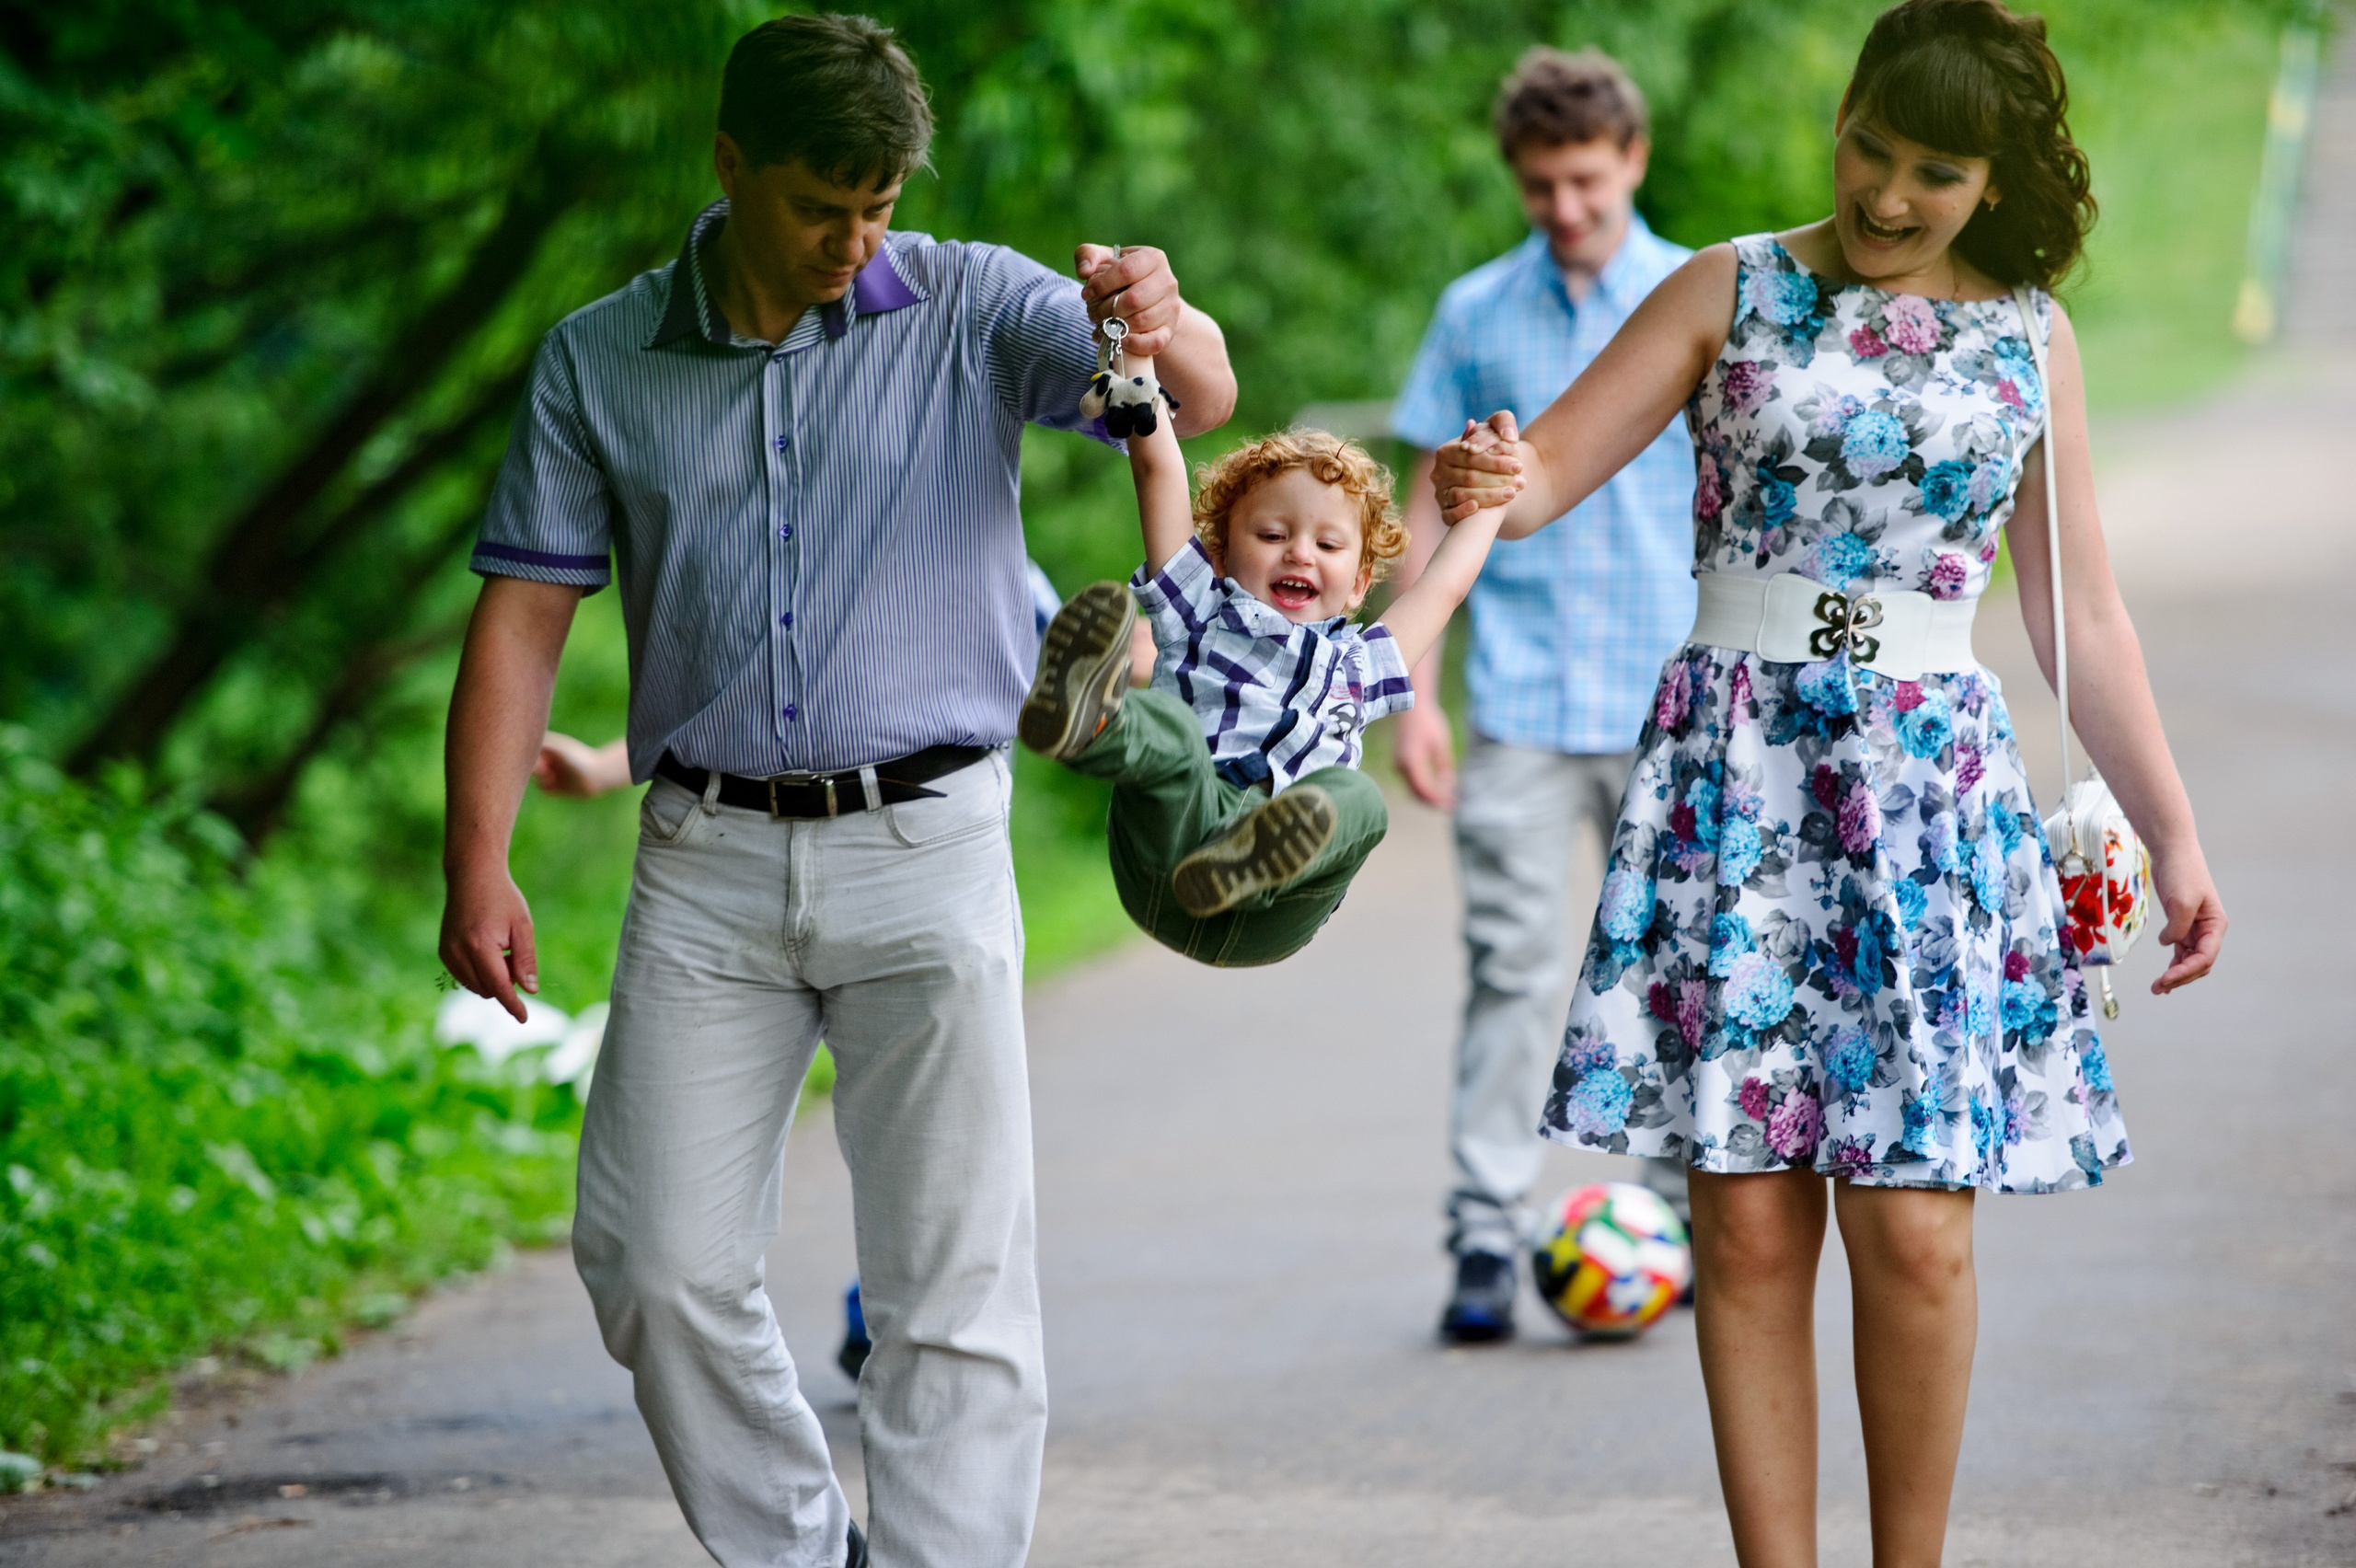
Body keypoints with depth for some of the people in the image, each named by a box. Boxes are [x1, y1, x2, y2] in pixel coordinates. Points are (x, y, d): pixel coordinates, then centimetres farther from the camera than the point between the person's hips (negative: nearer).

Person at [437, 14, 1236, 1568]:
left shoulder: (971, 310, -1)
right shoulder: (601, 362, 4)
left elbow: (1200, 399, -12)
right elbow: (524, 615, 4)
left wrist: (1165, 325, -37)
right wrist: (479, 863, -6)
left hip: (925, 854, -2)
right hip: (709, 861, 2)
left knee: (956, 1285, -3)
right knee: (657, 1263, 2)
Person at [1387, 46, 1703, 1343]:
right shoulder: (1477, 315, 6)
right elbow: (1430, 506, 9)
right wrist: (1413, 691, 2)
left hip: (1673, 702, 0)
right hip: (1520, 699, 0)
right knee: (1510, 965, -6)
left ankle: (1685, 1217, 18)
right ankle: (1486, 1236, -5)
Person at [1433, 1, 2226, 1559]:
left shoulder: (2029, 339, 10)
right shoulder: (1734, 293, 6)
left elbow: (2082, 617, 14)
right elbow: (1549, 465, 0)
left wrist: (2175, 835, 11)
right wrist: (1492, 479, -24)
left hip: (1933, 785, 1)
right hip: (1736, 770, -1)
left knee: (1914, 1230, -6)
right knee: (1750, 1222, -4)